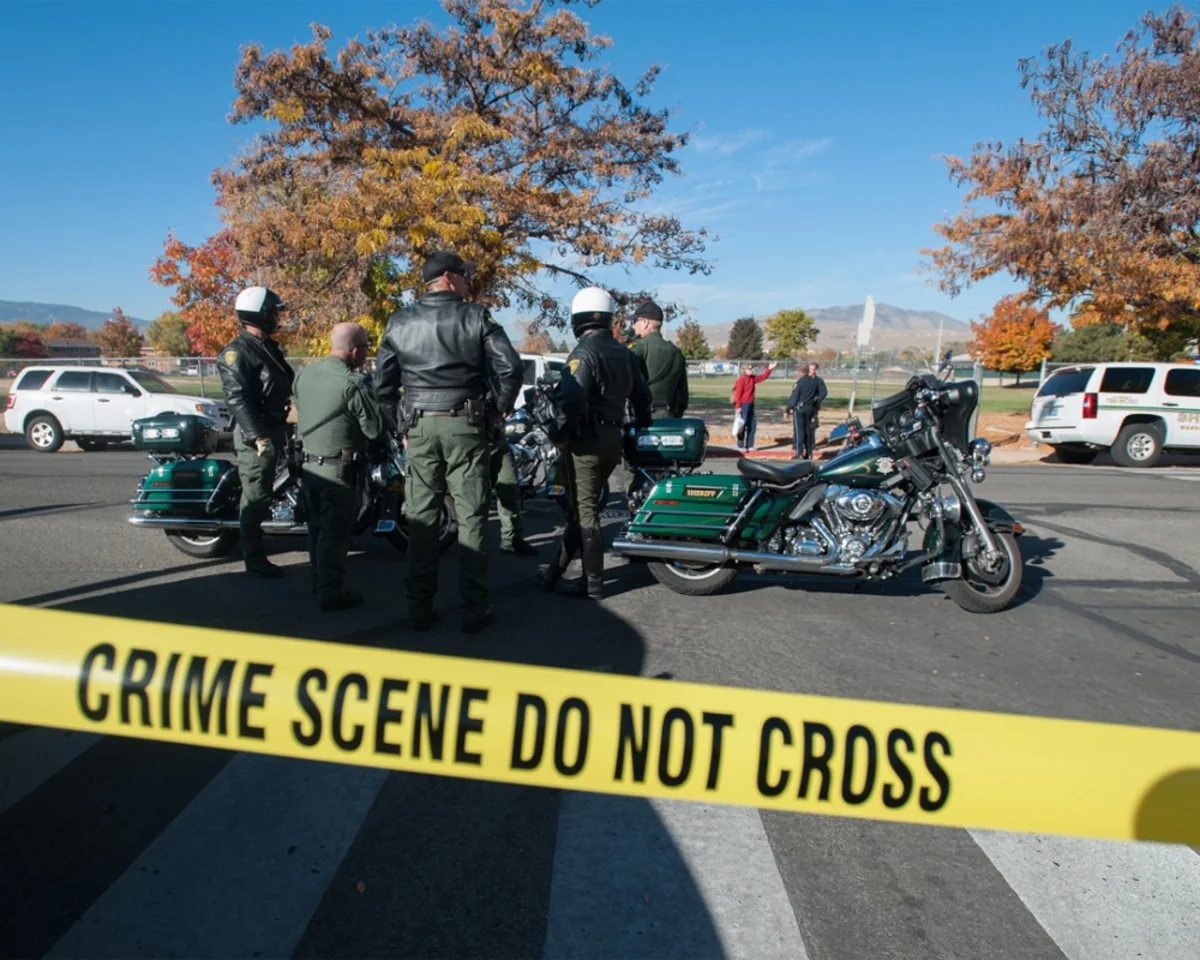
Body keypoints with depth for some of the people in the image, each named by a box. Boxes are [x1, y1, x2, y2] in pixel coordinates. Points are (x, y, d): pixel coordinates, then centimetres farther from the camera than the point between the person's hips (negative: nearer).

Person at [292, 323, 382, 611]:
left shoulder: (304, 374, 3)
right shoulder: (352, 384, -20)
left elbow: (301, 414, 13)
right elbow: (374, 429, -15)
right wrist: (368, 390, -2)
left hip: (309, 464, 8)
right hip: (340, 469, -8)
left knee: (317, 527, 18)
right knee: (335, 532, -1)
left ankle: (319, 582, 30)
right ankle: (331, 593, 4)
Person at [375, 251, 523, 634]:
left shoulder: (399, 322, 7)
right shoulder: (476, 317, -3)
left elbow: (383, 379, 9)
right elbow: (510, 367, -9)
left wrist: (400, 420, 16)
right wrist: (500, 409, 4)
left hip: (419, 427, 3)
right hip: (466, 425, -3)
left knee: (421, 517, 9)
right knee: (470, 517, 2)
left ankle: (419, 608, 13)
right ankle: (474, 609, 5)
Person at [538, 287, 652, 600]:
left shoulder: (584, 353, -14)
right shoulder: (625, 353, 11)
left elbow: (572, 400, -24)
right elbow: (641, 395, 14)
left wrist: (558, 432, -11)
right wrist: (642, 426, 25)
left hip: (586, 439, -8)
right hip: (613, 438, 8)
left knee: (584, 510, -1)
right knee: (580, 505, 15)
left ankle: (593, 584, 4)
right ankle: (556, 569, 25)